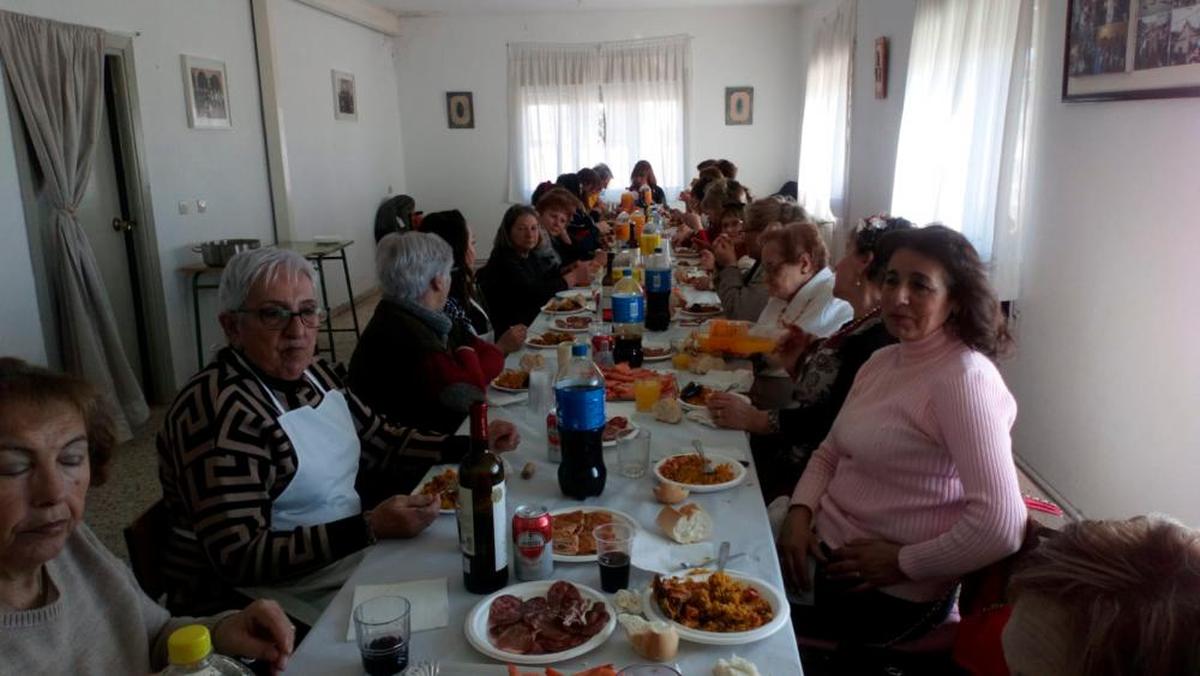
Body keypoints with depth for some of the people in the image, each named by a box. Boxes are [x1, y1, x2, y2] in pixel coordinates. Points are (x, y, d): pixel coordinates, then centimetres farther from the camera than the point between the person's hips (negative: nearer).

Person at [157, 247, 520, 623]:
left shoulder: (315, 373, 6)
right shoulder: (220, 410, -20)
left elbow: (383, 441, 15)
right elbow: (240, 559, -22)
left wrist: (470, 444, 2)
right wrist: (369, 528, -27)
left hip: (347, 547, 8)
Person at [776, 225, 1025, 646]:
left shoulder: (965, 379, -21)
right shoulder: (882, 361, 7)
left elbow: (1001, 524, -27)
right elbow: (831, 451, 14)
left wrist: (904, 563, -16)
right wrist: (800, 513, -4)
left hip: (885, 596, -7)